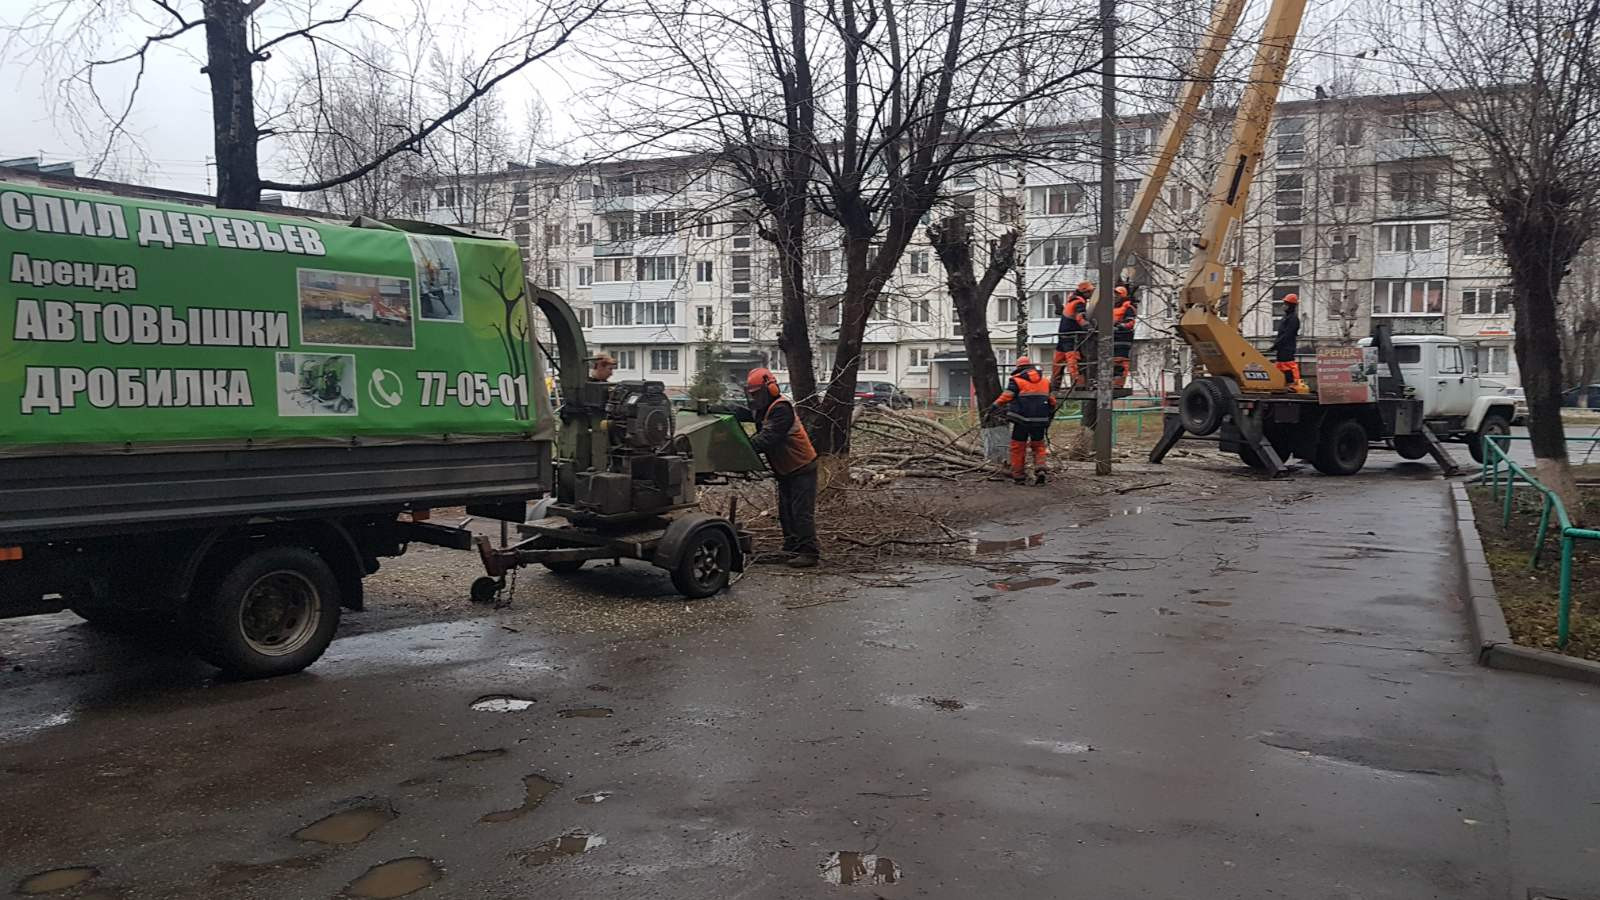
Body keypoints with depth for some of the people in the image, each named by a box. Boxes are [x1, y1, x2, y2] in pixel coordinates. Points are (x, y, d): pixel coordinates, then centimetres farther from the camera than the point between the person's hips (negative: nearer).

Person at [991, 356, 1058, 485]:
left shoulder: (1016, 380, -3)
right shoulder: (1045, 381, 14)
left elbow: (1006, 397, -13)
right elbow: (1052, 401, 17)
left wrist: (994, 407, -8)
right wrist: (1050, 416, 29)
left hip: (1022, 420, -4)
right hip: (1040, 421, 4)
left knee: (1018, 447, 5)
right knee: (1038, 445, 16)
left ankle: (1018, 476, 7)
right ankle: (1040, 468, -5)